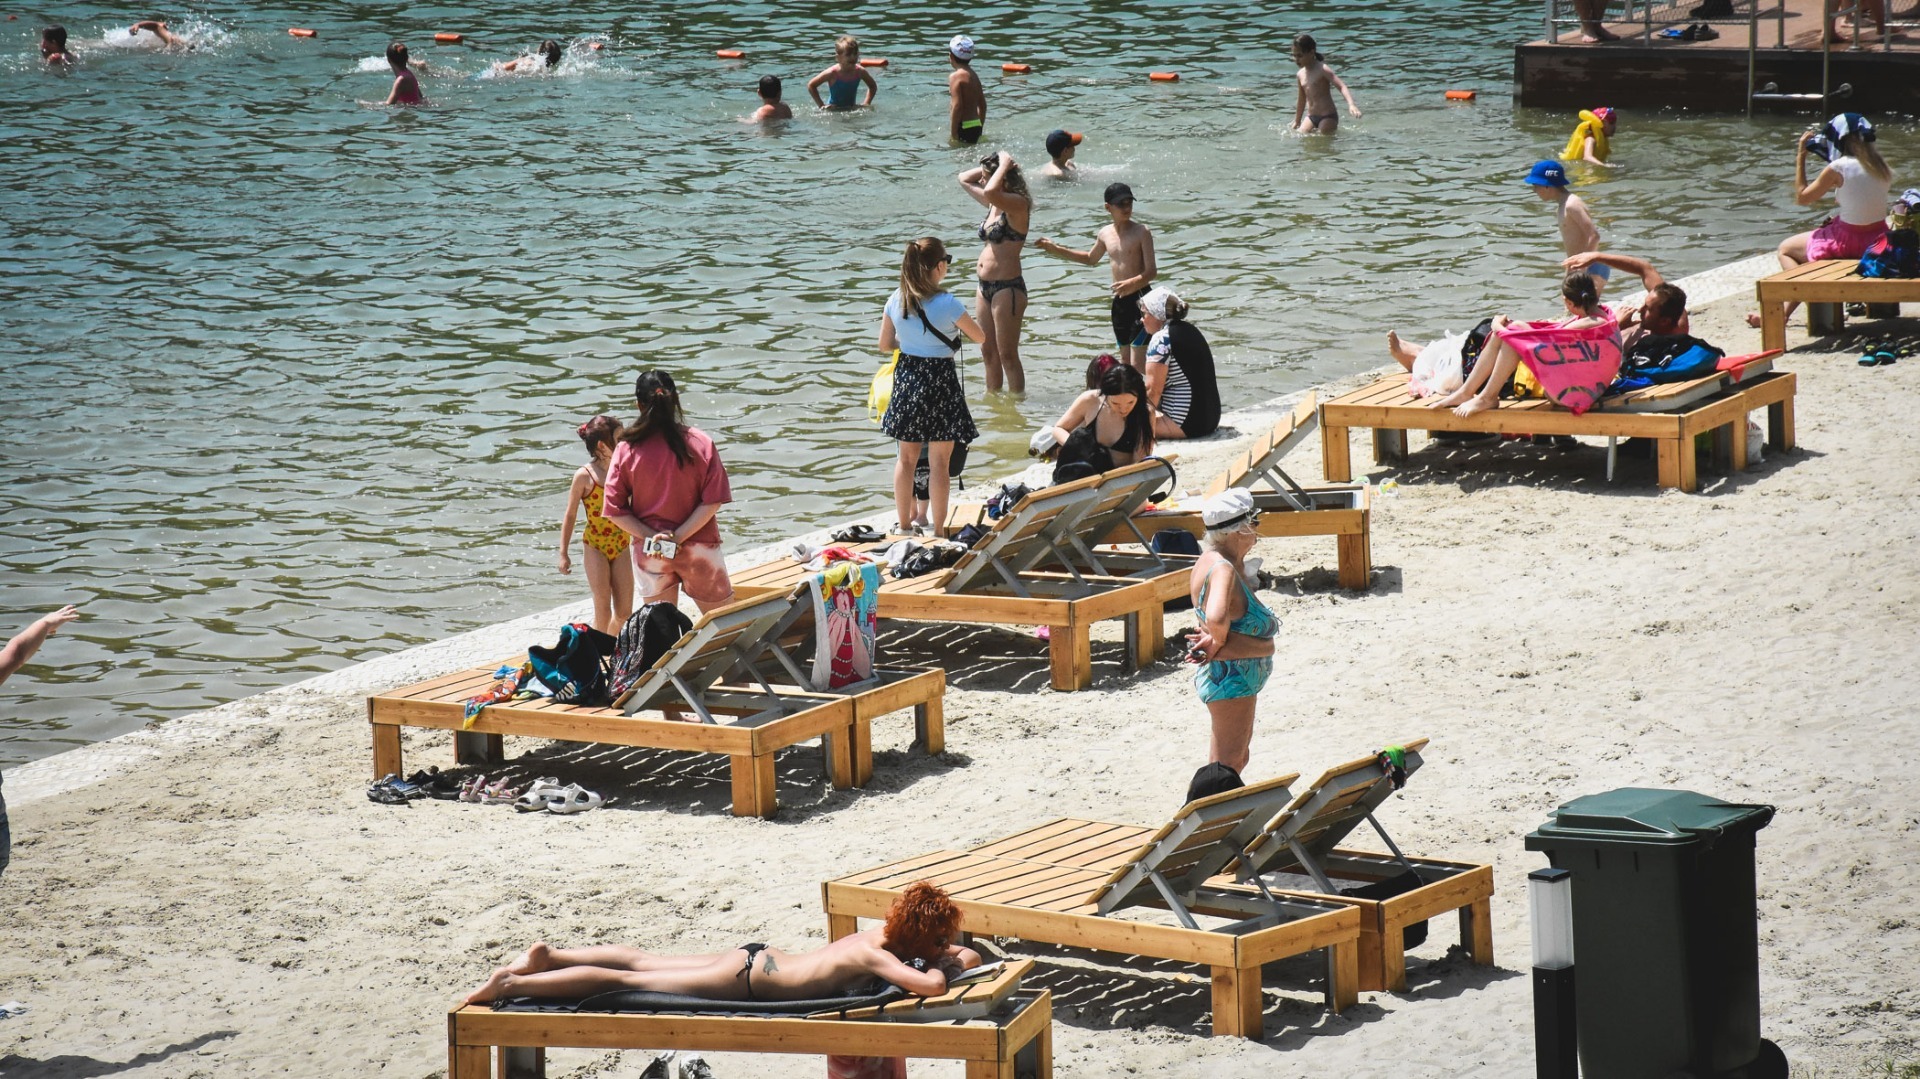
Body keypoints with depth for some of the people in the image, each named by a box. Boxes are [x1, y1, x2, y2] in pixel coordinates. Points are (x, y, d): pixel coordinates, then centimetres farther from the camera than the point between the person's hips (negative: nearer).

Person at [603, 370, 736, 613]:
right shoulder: (700, 444, -10)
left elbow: (614, 510, -10)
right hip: (699, 547, -1)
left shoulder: (626, 450, -9)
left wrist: (651, 536, -11)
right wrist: (680, 536, -14)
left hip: (649, 554, 1)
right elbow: (712, 501, -13)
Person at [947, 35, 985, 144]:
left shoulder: (955, 77, -14)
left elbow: (957, 106, -21)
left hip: (963, 127, -9)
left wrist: (953, 134, -18)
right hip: (976, 126, 9)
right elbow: (982, 105, 18)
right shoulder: (973, 75, 13)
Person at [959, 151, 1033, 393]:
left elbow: (990, 191, -34)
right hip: (985, 287, 9)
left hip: (1007, 287, -9)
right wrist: (988, 166, 12)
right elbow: (964, 179, 25)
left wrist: (1004, 166, -18)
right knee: (988, 353, 15)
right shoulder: (994, 204, 11)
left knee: (1007, 355, -3)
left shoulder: (1017, 203, -14)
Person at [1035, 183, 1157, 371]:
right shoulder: (1106, 234, 8)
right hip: (1119, 300, 7)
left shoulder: (1141, 232, -11)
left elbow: (1150, 271, -15)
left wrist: (1132, 283, -36)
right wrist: (1056, 249, 26)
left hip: (1139, 299, -7)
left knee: (1137, 364, -14)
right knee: (1125, 360, 12)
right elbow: (1091, 259, 28)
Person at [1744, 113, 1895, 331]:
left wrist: (1800, 157, 0)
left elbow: (1802, 197, -5)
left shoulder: (1838, 168, -16)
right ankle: (1787, 311, 29)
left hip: (1849, 240, -7)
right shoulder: (1881, 168, 3)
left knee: (1786, 249, 13)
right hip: (1878, 238, 7)